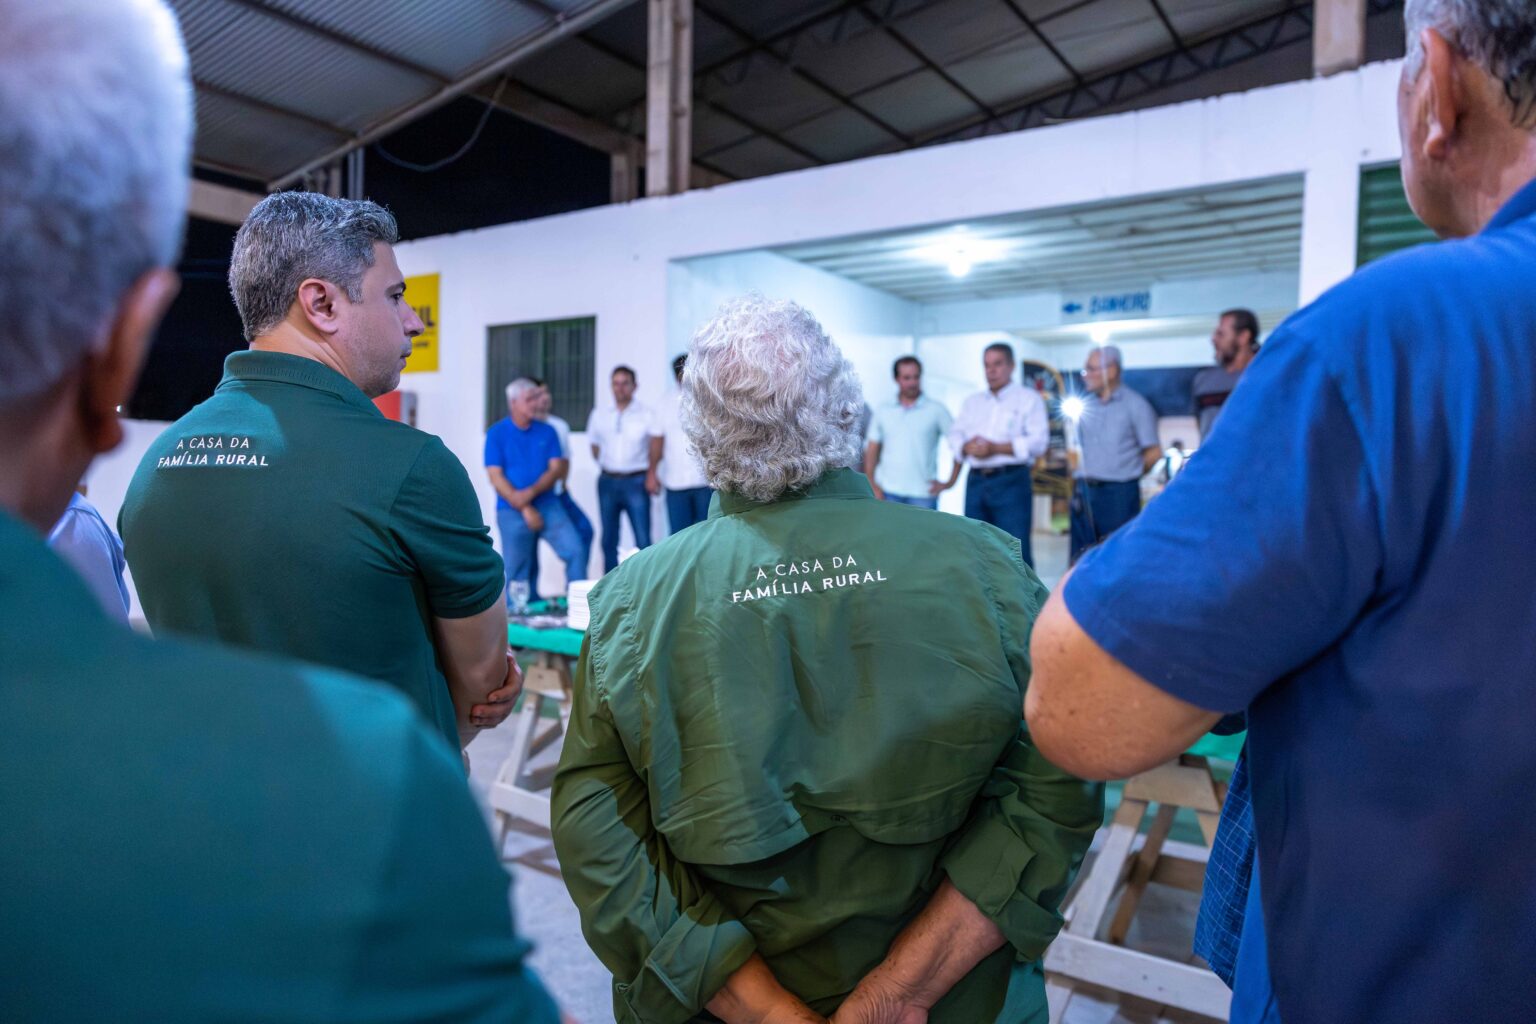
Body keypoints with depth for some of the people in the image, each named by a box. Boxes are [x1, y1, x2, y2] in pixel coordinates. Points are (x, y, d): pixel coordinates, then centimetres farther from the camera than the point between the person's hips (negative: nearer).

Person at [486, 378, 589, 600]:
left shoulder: (547, 431, 5)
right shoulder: (496, 433, -2)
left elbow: (556, 469, 0)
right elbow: (496, 477, -7)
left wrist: (531, 492, -18)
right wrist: (525, 508, -13)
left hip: (548, 505, 2)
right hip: (512, 511, -2)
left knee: (576, 550, -10)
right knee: (516, 572, 3)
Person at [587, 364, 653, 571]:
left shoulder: (646, 414, -2)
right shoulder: (599, 415, 11)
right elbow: (595, 448, 19)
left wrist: (650, 474, -1)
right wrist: (607, 465, 8)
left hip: (635, 482, -4)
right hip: (607, 481, 4)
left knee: (643, 539, -8)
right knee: (609, 538, 10)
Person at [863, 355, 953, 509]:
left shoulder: (936, 410, 3)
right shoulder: (882, 412, 11)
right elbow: (871, 451, 11)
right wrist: (873, 486, 1)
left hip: (923, 493, -2)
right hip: (888, 491, 2)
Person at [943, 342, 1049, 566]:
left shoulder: (1028, 398, 1)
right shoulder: (972, 401, 19)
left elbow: (1038, 440, -10)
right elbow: (955, 435, 13)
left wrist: (995, 448, -17)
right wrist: (966, 447, -10)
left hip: (1012, 481, -5)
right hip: (976, 481, 5)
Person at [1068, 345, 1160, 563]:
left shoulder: (1135, 405, -4)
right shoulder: (1085, 405, 10)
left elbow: (1154, 453, -3)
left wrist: (1126, 475, 4)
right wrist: (1082, 477, 5)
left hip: (1119, 493, -5)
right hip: (1084, 492, 5)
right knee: (1081, 556, 8)